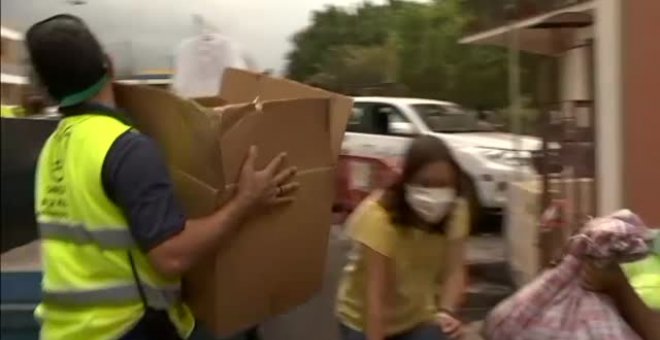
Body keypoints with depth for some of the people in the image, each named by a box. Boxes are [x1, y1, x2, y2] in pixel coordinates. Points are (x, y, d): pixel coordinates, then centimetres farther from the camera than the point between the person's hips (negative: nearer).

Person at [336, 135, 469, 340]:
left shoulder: (455, 212, -16)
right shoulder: (378, 216, -32)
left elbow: (453, 271, -16)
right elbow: (374, 295, -32)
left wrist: (446, 311, -35)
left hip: (418, 317, 4)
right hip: (364, 320, -3)